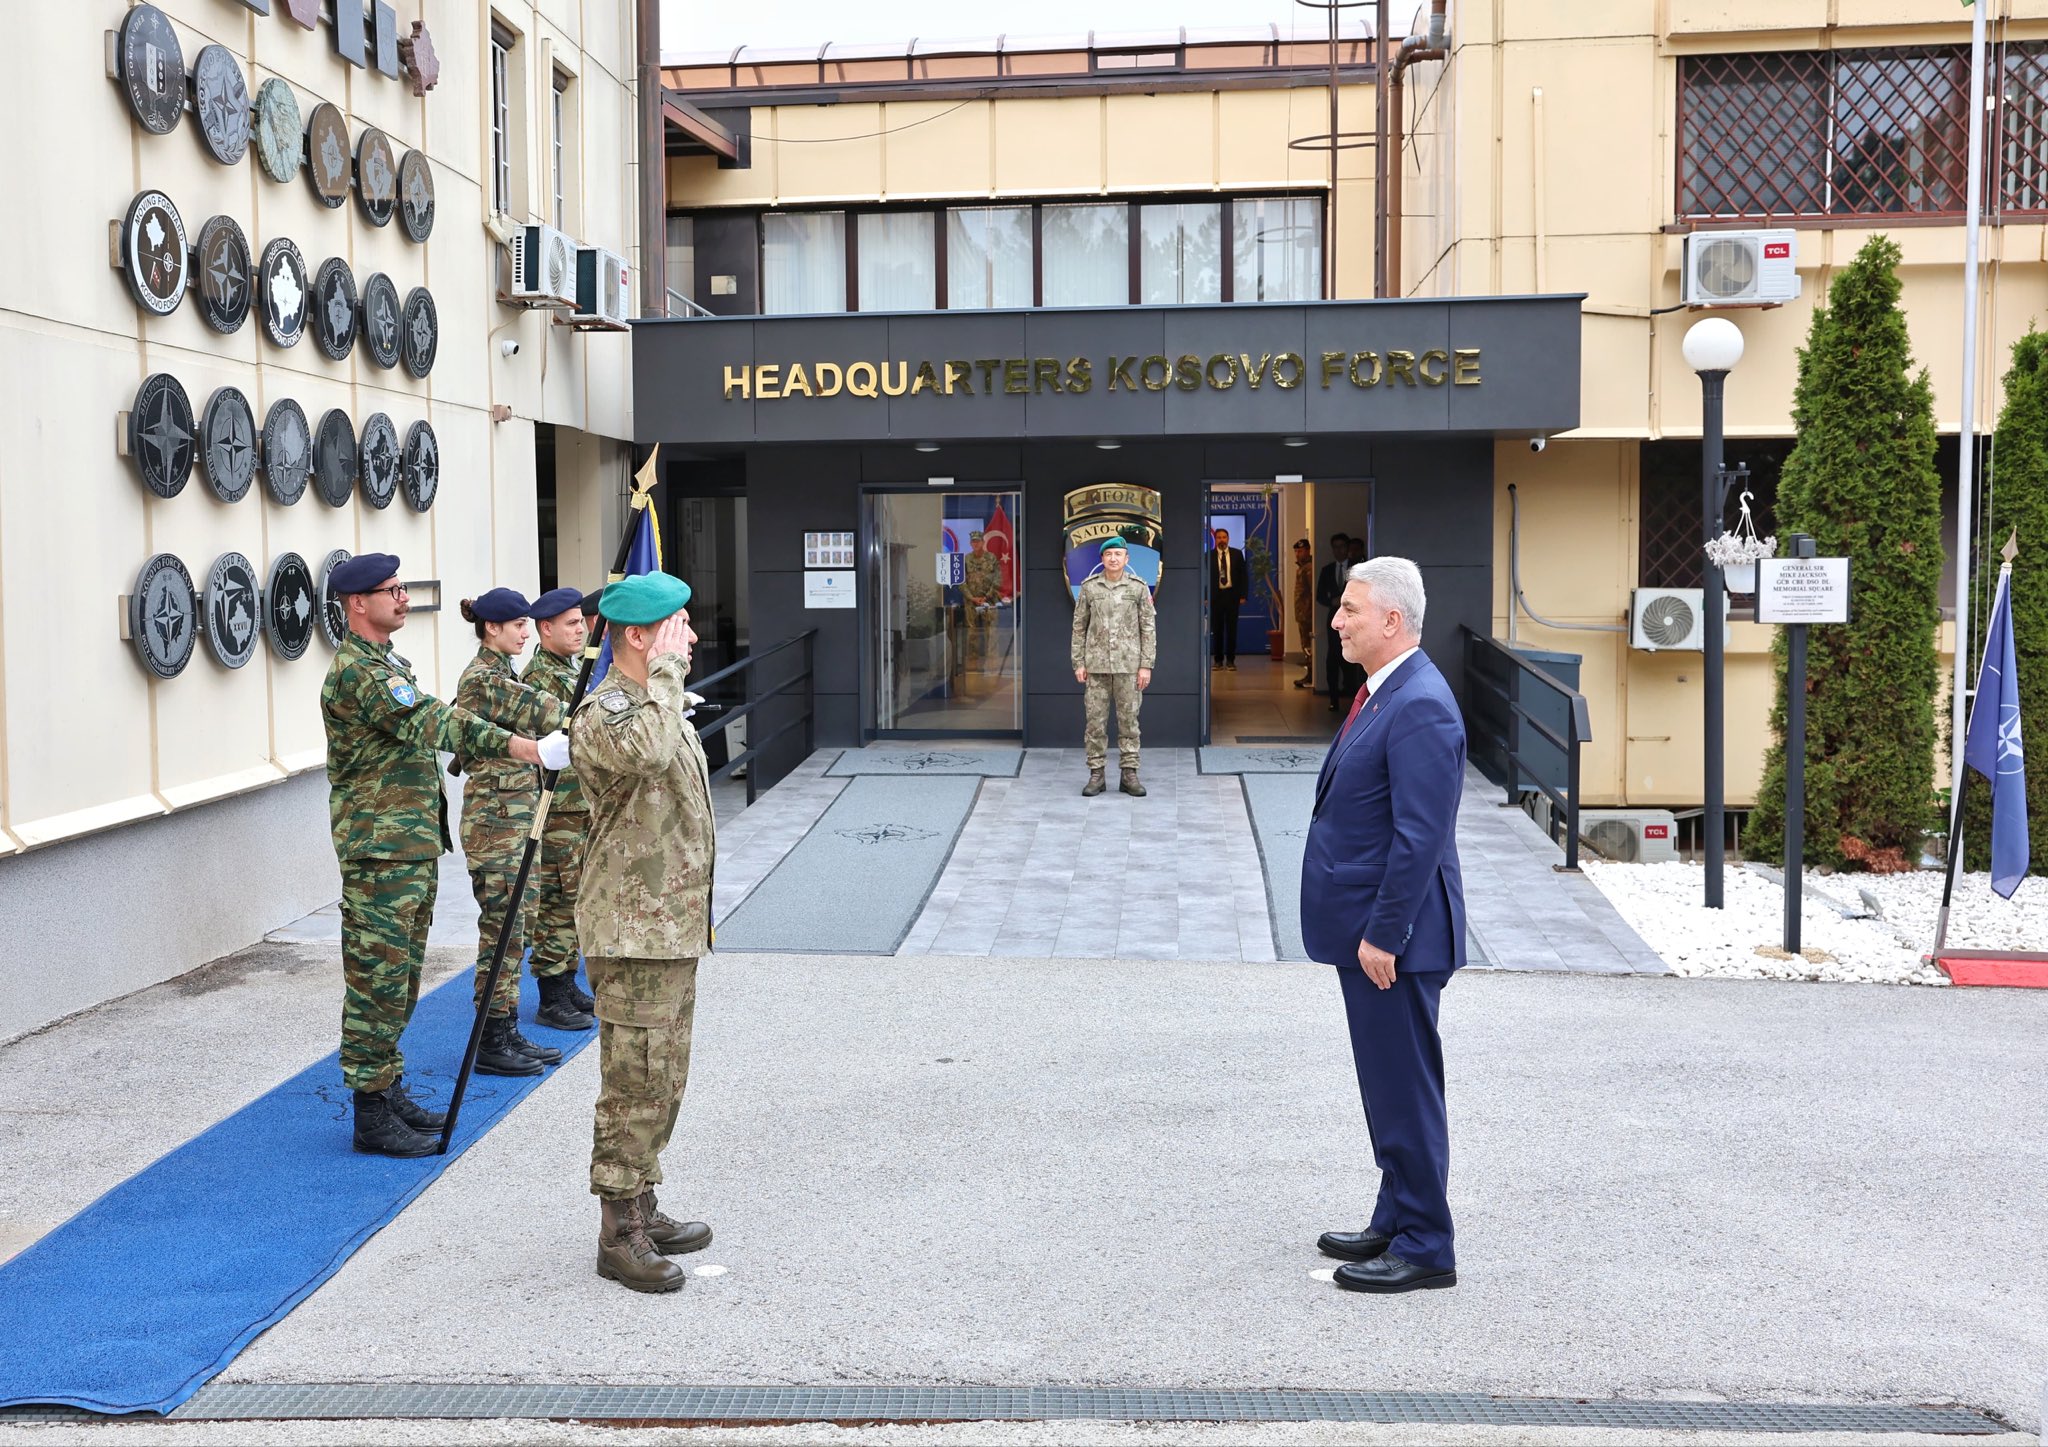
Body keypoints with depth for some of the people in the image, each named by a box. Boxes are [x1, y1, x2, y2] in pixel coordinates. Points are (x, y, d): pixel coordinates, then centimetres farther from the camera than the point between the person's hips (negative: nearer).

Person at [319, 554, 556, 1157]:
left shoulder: (387, 661, 17)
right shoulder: (356, 671, -17)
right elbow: (434, 723, -29)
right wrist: (526, 748, -35)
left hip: (413, 845, 10)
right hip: (380, 852, -10)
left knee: (399, 977, 16)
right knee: (378, 978, -5)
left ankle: (389, 1090, 25)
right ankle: (372, 1116, 0)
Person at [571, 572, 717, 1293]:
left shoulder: (663, 705, 15)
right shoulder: (601, 714, -16)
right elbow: (646, 752, -41)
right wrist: (666, 670, -28)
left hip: (674, 926, 10)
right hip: (632, 931, -10)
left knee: (663, 1079, 16)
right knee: (634, 1083, -4)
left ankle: (642, 1208, 27)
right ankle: (619, 1235, 4)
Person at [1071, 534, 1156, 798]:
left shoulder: (1139, 587, 1)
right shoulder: (1089, 588, 4)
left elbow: (1147, 628, 2)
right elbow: (1079, 626, 7)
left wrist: (1146, 665, -4)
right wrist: (1078, 663, 2)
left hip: (1128, 665, -1)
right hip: (1096, 665, 1)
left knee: (1129, 719, 3)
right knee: (1095, 720, 2)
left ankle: (1130, 774, 9)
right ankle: (1096, 774, 8)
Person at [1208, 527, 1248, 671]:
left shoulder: (1237, 554, 5)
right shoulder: (1209, 555, 2)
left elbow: (1242, 575, 6)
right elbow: (1206, 576, 2)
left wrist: (1242, 595, -1)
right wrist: (1206, 597, -5)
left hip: (1232, 594, 1)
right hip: (1215, 595, 0)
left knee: (1231, 628, 2)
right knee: (1216, 629, 3)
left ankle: (1230, 660, 8)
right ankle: (1218, 660, 10)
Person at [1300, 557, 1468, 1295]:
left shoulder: (1421, 708, -20)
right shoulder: (1383, 693, 12)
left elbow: (1419, 838, -24)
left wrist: (1383, 935, -21)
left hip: (1392, 935, -10)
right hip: (1365, 928, 10)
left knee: (1405, 1088, -1)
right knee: (1388, 1086, 19)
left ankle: (1424, 1248, 10)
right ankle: (1396, 1223, 31)